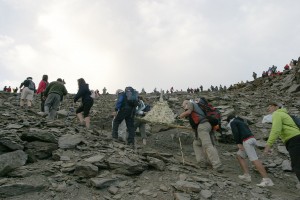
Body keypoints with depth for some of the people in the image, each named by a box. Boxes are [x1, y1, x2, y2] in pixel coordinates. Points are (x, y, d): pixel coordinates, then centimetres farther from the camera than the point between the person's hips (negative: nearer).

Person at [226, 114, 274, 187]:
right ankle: (246, 175, 8)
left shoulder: (233, 123, 7)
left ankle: (267, 180, -20)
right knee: (239, 155, 17)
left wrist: (238, 143, -9)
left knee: (254, 160, -14)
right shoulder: (242, 122, 32)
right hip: (252, 139, 9)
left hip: (247, 141, -9)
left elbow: (235, 133, -11)